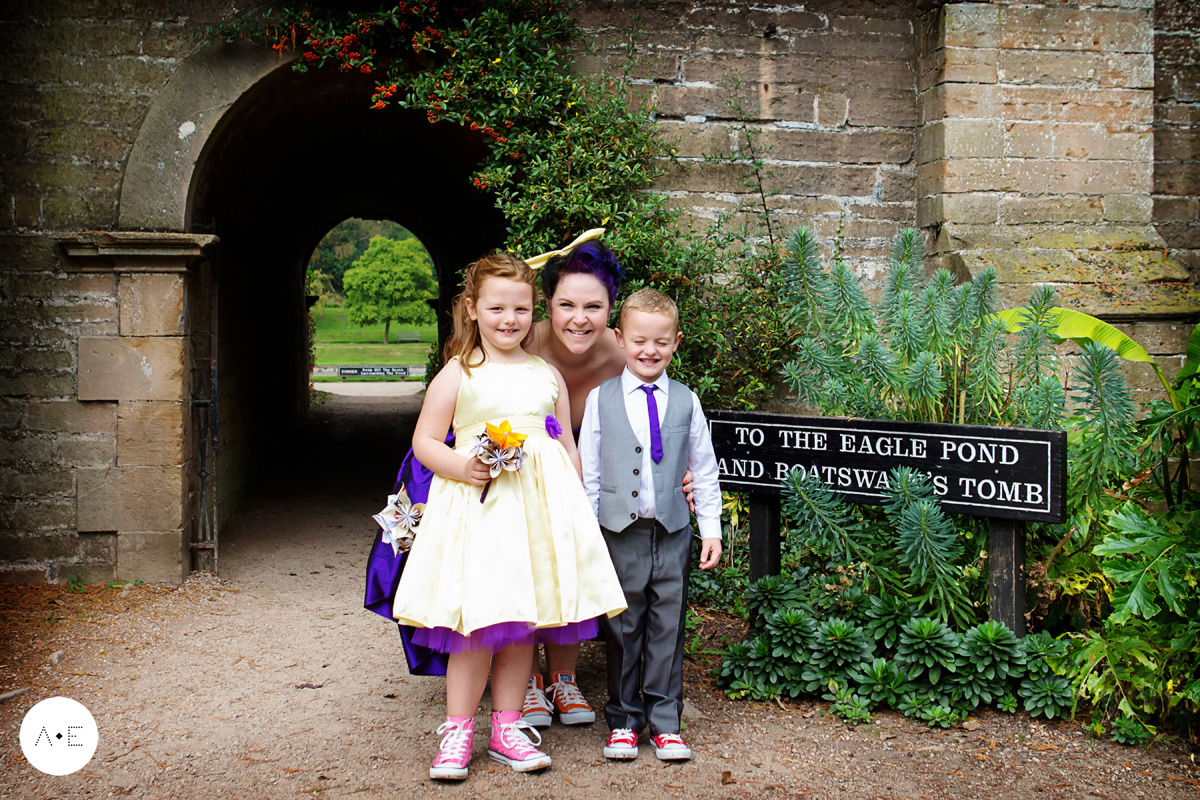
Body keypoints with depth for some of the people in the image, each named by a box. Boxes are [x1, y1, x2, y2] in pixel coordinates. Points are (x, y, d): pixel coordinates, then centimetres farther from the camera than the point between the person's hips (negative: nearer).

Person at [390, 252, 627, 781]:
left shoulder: (548, 375, 14)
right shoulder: (458, 375, 2)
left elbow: (568, 447, 18)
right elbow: (424, 442, 1)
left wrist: (574, 502, 10)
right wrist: (462, 468, -16)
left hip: (540, 511, 4)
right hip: (477, 509, -4)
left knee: (523, 620, 9)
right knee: (478, 621, -6)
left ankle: (507, 727, 21)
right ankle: (457, 732, 9)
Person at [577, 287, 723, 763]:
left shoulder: (685, 402, 5)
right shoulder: (601, 398, 2)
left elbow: (704, 470, 10)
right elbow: (588, 471, 4)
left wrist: (711, 528, 7)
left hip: (672, 532, 1)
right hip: (619, 532, -1)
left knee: (667, 627, 6)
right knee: (622, 629, 7)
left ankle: (665, 722, 18)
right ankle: (623, 720, 21)